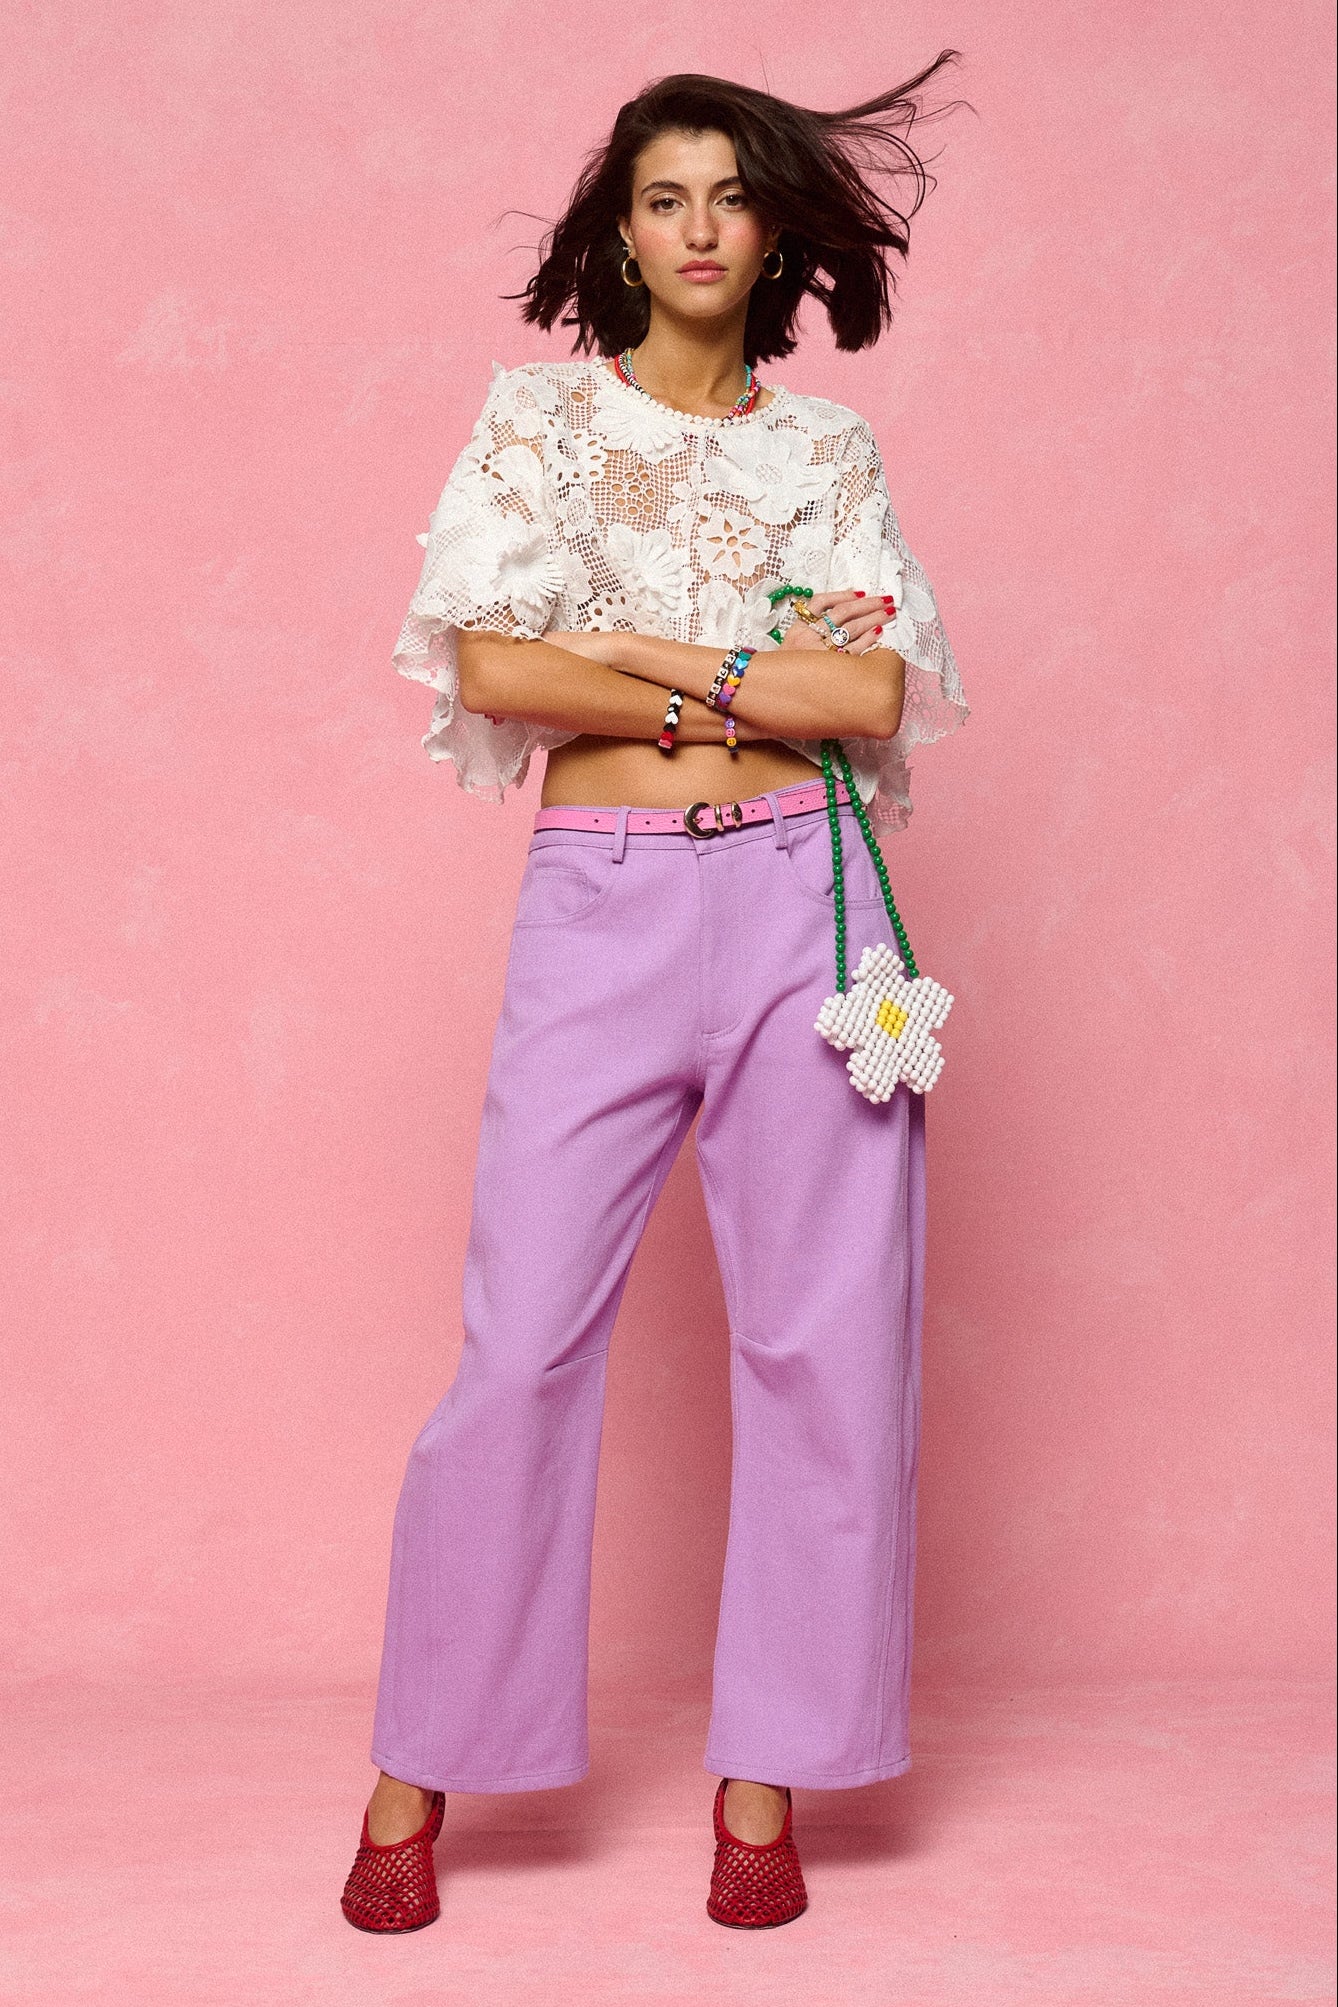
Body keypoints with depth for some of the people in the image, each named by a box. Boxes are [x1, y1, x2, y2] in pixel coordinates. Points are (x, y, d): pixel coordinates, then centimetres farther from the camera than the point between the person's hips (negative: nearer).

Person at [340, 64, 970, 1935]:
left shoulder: (828, 450, 11)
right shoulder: (540, 411, 8)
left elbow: (880, 693, -2)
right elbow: (487, 665, -6)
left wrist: (632, 652, -7)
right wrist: (758, 686, -6)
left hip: (801, 897, 2)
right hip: (601, 904, -2)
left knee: (826, 1336, 1)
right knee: (522, 1342, -3)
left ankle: (768, 1776, 15)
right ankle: (419, 1775, 12)